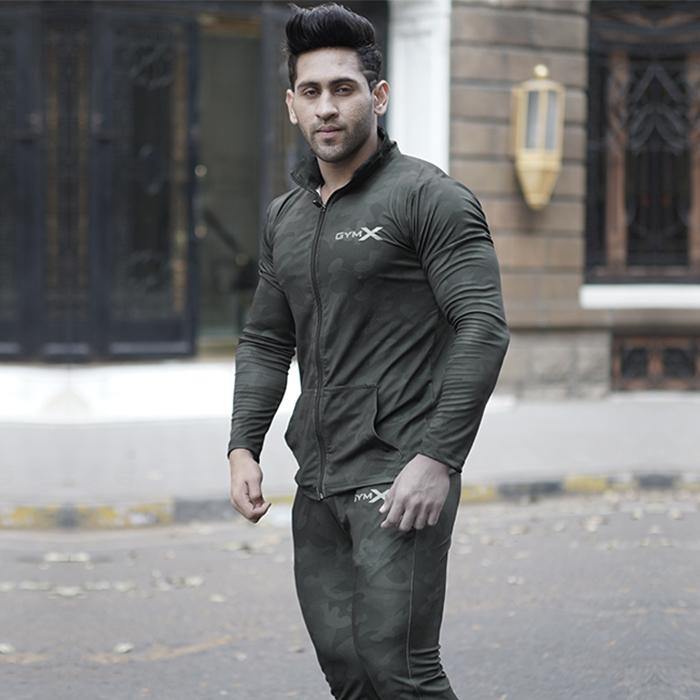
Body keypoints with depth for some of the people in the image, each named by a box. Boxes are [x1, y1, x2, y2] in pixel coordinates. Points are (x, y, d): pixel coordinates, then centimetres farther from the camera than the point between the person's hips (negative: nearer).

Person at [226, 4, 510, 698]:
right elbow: (265, 341, 22)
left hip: (401, 474, -7)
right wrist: (243, 446, 8)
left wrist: (439, 459, -20)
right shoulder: (285, 217, 15)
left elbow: (483, 328, -14)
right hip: (318, 479, 7)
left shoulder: (430, 197, -7)